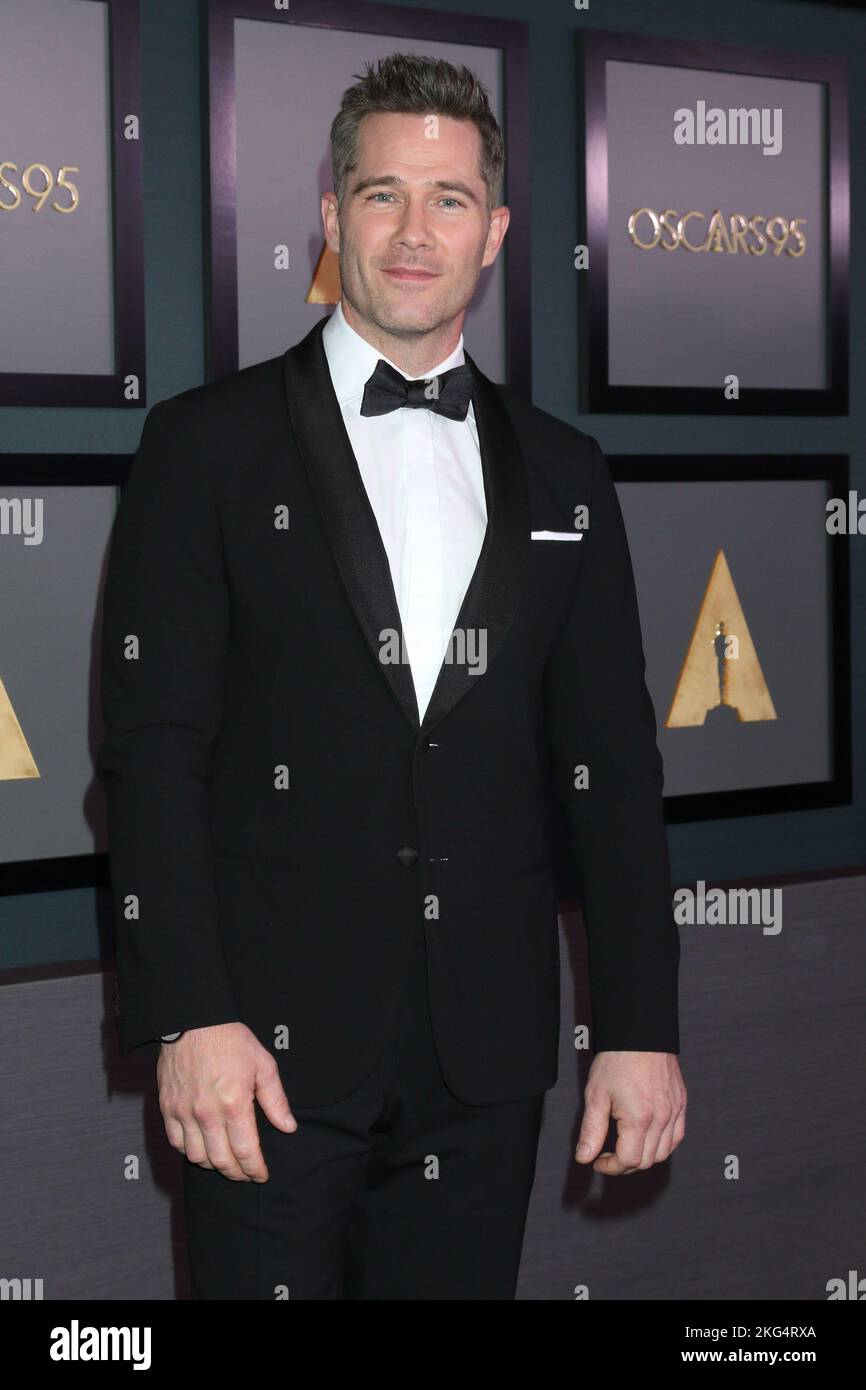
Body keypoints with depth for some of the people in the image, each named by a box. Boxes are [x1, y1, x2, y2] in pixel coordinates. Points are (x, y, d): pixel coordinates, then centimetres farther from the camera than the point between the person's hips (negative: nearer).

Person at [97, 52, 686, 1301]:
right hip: (274, 1050, -3)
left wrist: (642, 1028, 4)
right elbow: (152, 750, -5)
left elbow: (611, 764, 9)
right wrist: (187, 1019, -13)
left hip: (488, 1058, 3)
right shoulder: (210, 445, 1)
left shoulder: (562, 475, 11)